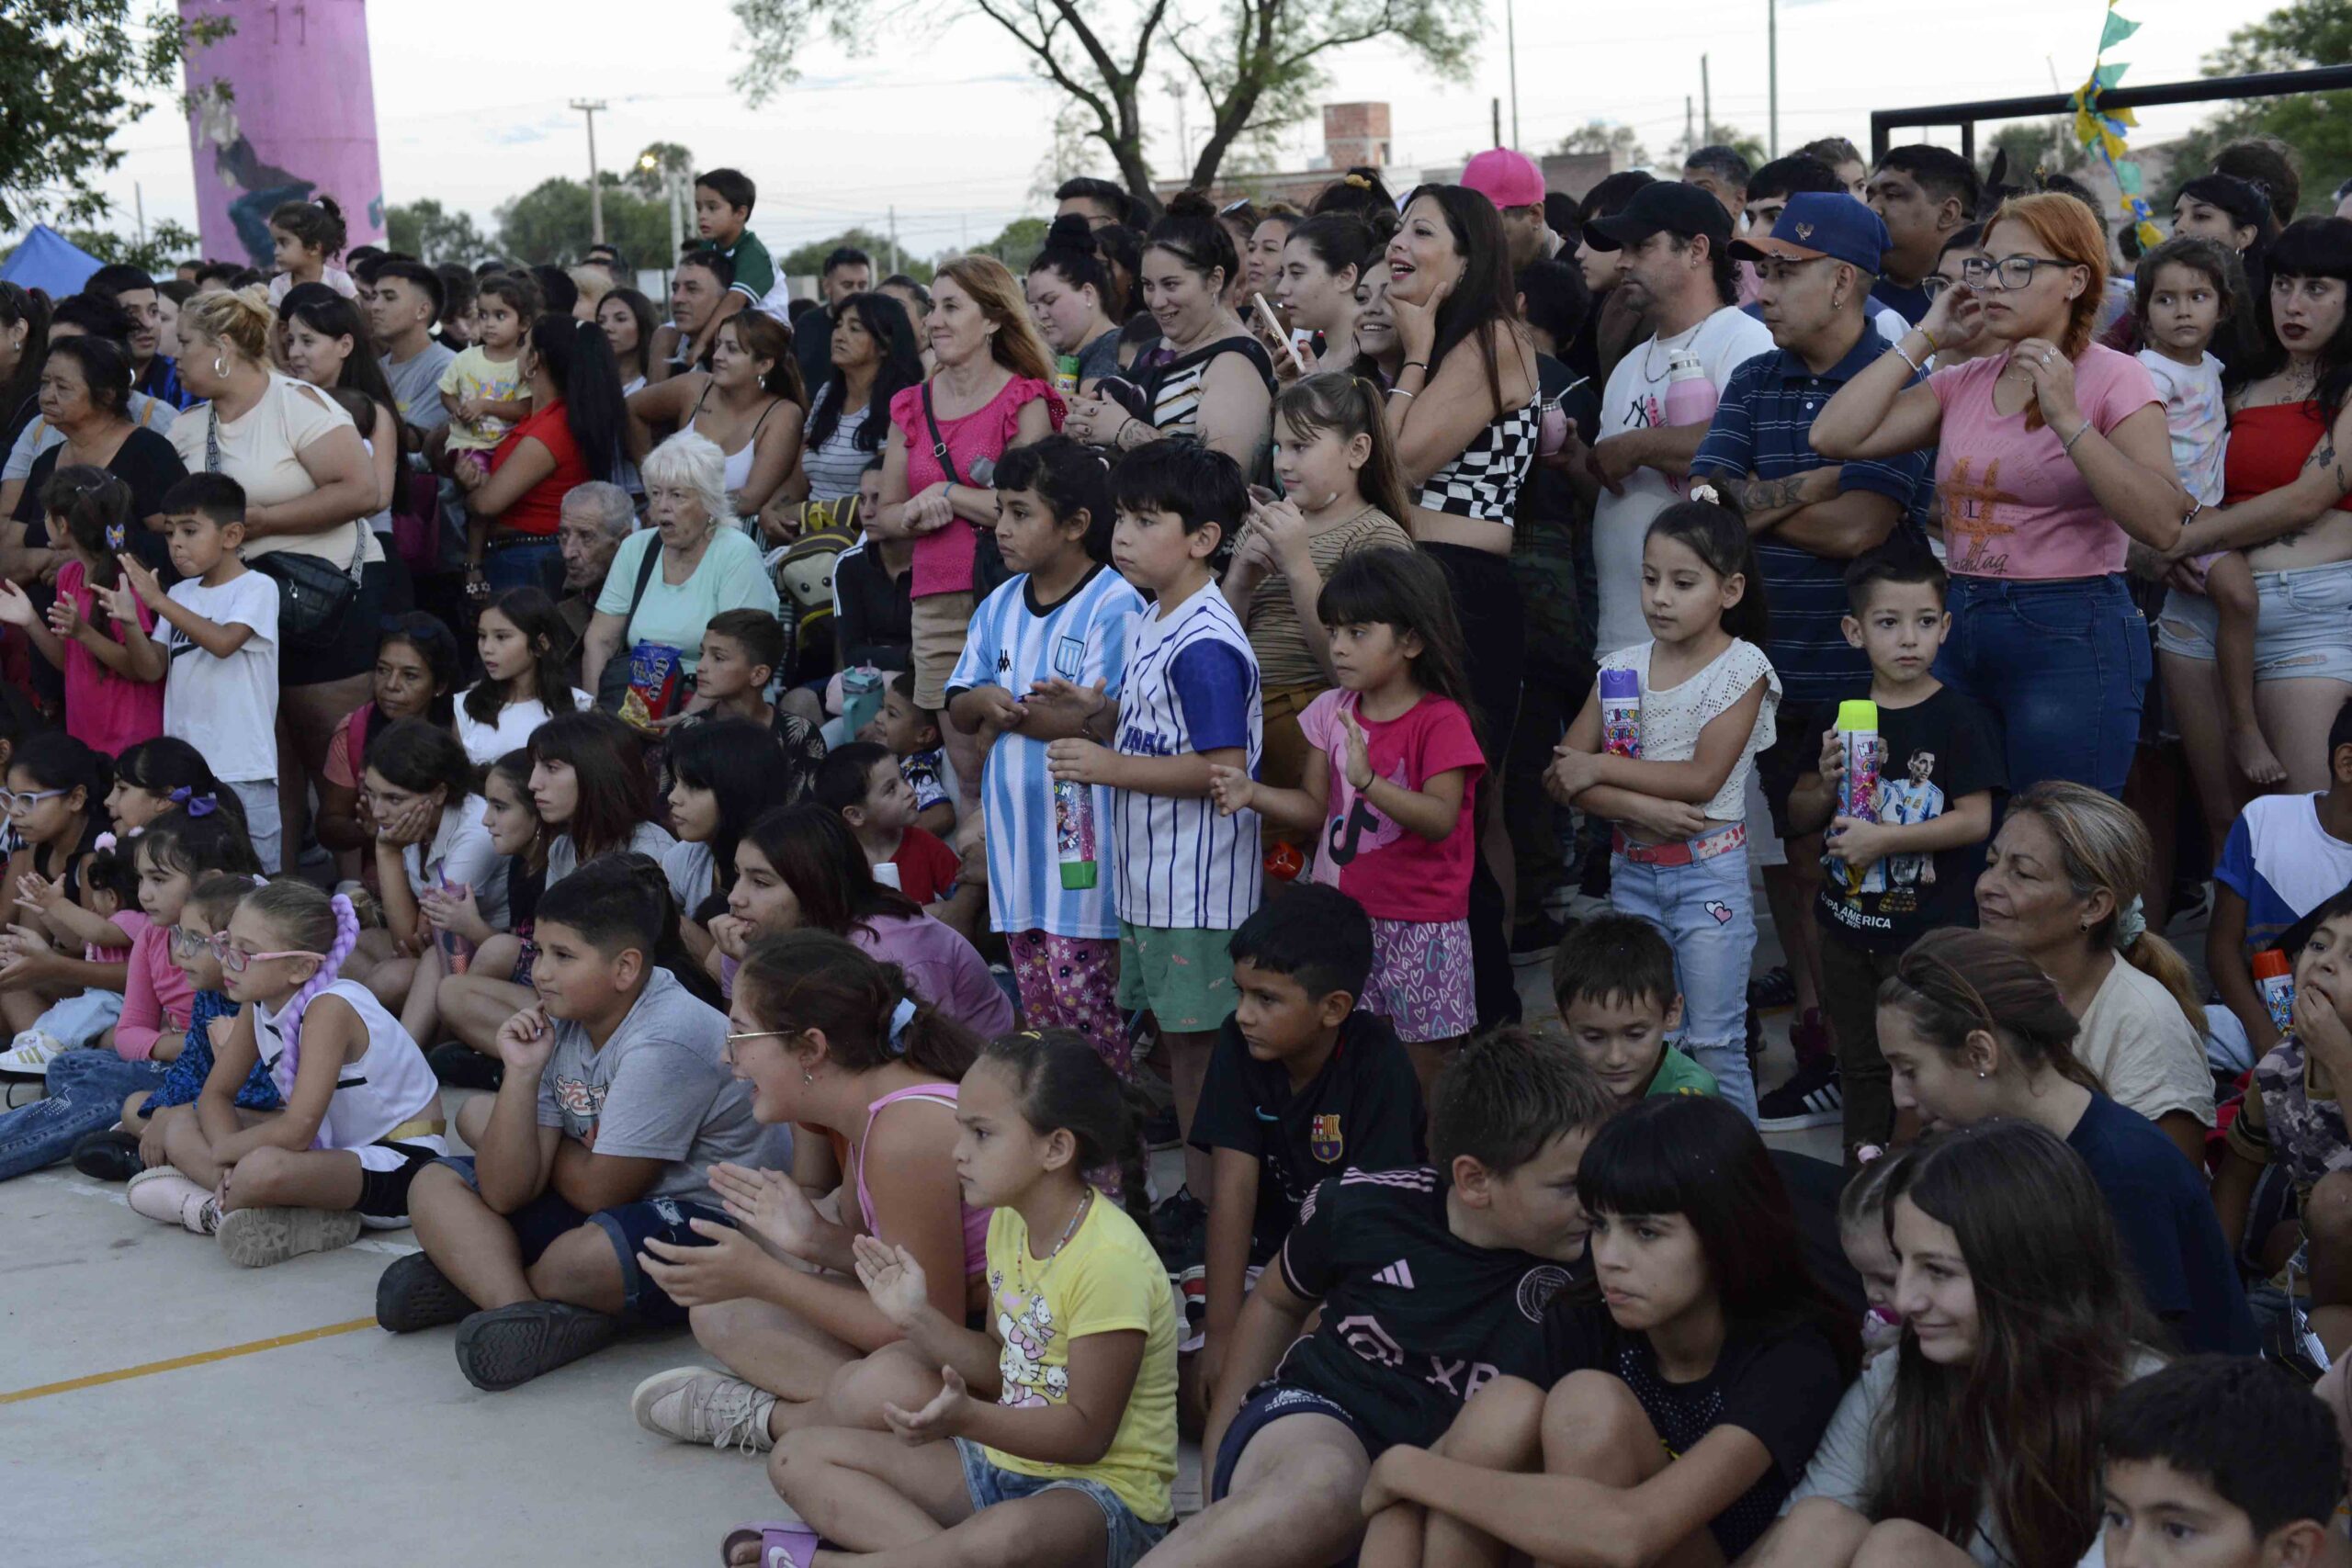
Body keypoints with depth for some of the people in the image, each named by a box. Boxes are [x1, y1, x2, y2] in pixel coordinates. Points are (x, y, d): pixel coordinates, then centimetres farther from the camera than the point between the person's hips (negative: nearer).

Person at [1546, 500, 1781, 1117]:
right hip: (1632, 867, 4)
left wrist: (1599, 768, -12)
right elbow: (1562, 776, -2)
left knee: (1714, 1042, -2)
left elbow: (1702, 778, -16)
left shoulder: (1742, 666, -6)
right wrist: (1640, 807, -18)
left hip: (1709, 872, -4)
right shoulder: (1622, 667, 5)